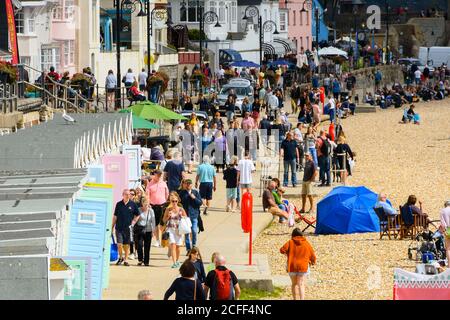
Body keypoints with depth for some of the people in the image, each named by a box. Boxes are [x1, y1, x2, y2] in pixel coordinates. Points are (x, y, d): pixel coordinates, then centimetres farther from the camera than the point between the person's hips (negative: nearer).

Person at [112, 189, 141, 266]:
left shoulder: (133, 204, 1)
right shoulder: (119, 204, 3)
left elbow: (138, 215, 11)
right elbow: (115, 216, 8)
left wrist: (133, 222, -2)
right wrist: (112, 227, 8)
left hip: (128, 228, 0)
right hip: (119, 227, 0)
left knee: (127, 245, 7)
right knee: (119, 244, -7)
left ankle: (125, 260, 17)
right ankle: (120, 257, 15)